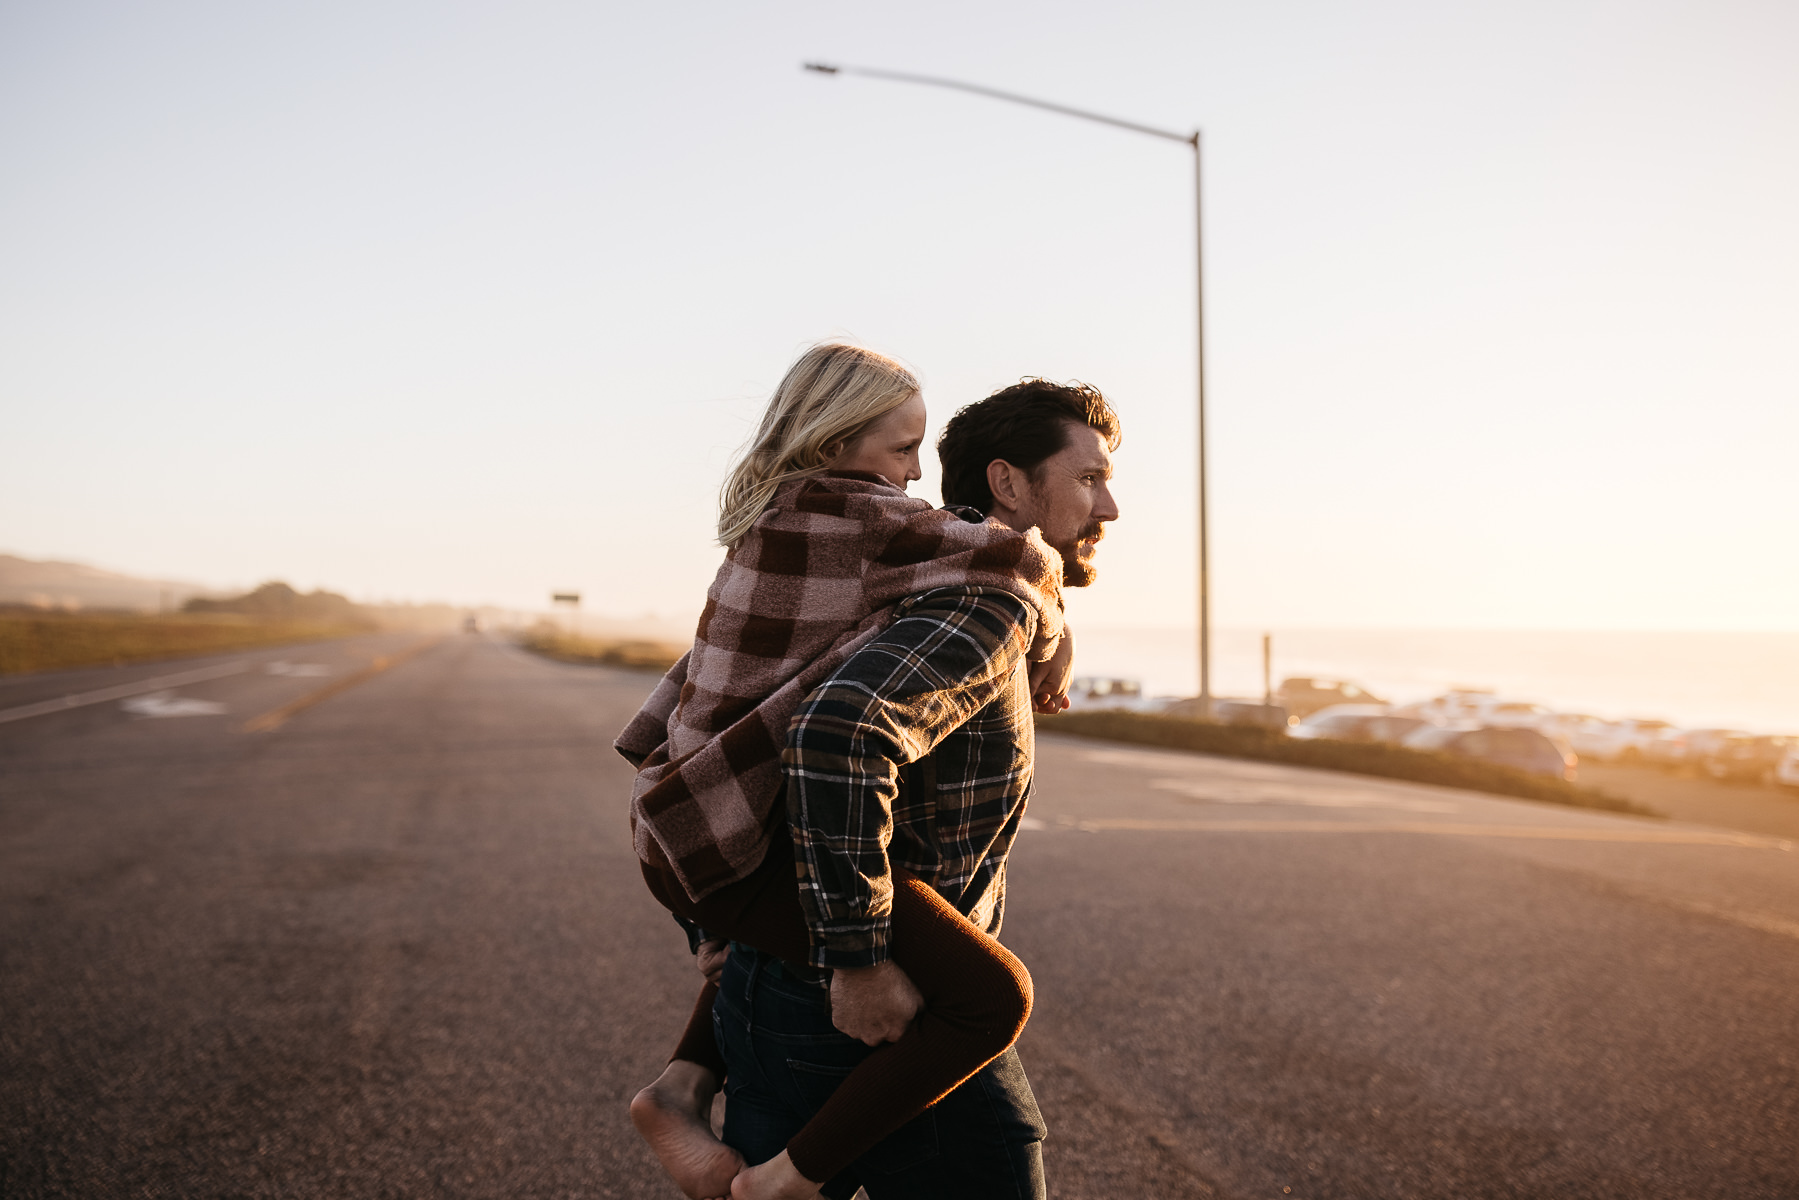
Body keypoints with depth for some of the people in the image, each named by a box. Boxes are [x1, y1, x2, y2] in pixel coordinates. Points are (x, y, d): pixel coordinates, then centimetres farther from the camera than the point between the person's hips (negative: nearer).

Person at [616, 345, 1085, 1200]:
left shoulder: (772, 518, 16)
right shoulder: (853, 512, -11)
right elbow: (1020, 561, -13)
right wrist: (1049, 648, 6)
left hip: (684, 832, 10)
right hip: (748, 846, -10)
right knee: (994, 999, -13)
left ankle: (685, 1083, 23)